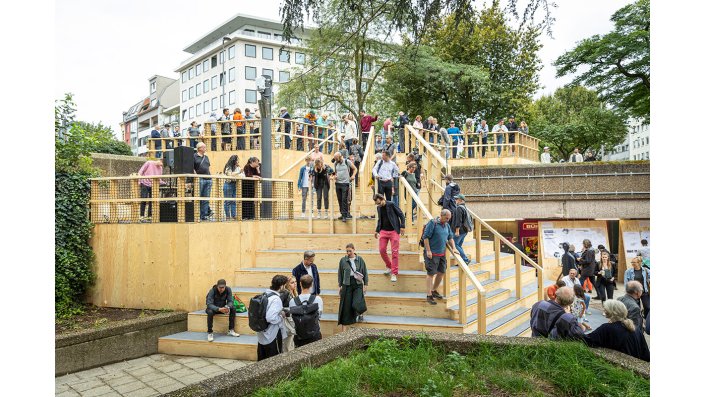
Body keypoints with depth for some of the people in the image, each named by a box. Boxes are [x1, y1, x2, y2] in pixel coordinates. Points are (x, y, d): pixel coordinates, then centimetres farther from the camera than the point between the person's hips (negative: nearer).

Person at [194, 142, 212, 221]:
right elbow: (192, 168, -4)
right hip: (199, 179, -6)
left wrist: (210, 177, 13)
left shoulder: (206, 157, 20)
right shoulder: (194, 156, 1)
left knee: (206, 199, 3)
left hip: (208, 179, 6)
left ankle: (204, 215, 6)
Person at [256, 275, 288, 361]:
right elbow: (271, 318, -31)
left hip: (261, 335, 8)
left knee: (261, 361, 20)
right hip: (272, 337, -8)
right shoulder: (276, 299, -23)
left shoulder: (265, 294, 4)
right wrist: (282, 316, -13)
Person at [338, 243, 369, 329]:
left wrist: (365, 284, 0)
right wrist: (339, 286, 3)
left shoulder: (360, 259, 1)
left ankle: (360, 314, 25)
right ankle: (344, 328, 12)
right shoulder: (343, 260, 1)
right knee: (346, 306, 2)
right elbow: (340, 274, 7)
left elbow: (365, 272, 5)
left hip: (358, 284, 0)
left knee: (356, 304, -13)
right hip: (347, 284, 1)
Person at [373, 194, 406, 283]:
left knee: (394, 252, -4)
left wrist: (402, 226, -11)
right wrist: (377, 230, 14)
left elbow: (401, 214, -5)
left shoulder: (391, 205, -9)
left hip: (393, 231, -5)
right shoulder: (379, 208, 8)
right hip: (383, 231, 5)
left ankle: (394, 273, 1)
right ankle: (389, 267, 25)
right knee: (382, 250, 2)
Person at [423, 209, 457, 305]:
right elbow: (426, 237, -16)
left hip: (442, 253, 8)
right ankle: (429, 295, 3)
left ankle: (434, 291, 32)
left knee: (441, 272, 14)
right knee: (431, 273, -4)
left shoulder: (447, 225, 11)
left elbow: (450, 238, 19)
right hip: (432, 253, -8)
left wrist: (453, 248, 6)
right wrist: (428, 251, -18)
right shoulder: (432, 223, -13)